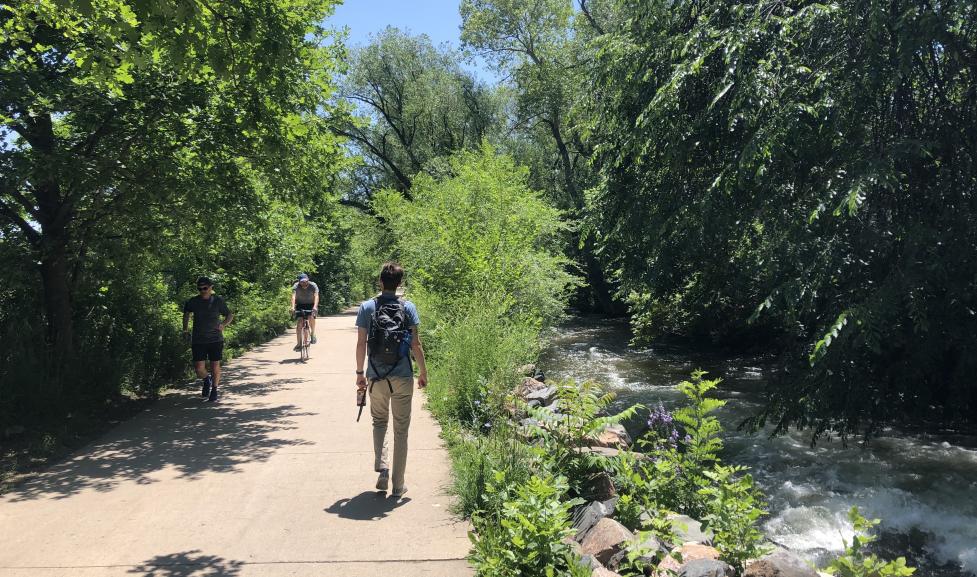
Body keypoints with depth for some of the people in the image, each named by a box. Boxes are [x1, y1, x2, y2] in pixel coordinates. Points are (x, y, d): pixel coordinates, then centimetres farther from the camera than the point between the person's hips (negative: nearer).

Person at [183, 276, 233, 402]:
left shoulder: (218, 301, -2)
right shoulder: (193, 302, 2)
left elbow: (230, 315, 11)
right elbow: (186, 313, 23)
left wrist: (223, 324, -7)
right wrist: (185, 329, 16)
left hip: (215, 339, -1)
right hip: (198, 340, 1)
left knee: (215, 366, 3)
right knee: (199, 368, -5)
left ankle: (214, 389, 24)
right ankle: (207, 381, 29)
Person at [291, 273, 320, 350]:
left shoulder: (313, 286, -22)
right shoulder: (296, 286, -20)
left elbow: (316, 296, -35)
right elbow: (293, 296, -34)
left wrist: (315, 307, -53)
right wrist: (293, 307, -51)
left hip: (311, 305, -1)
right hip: (300, 305, 1)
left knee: (311, 317, -30)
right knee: (299, 323, -14)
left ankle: (313, 334, -9)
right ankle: (299, 344, -7)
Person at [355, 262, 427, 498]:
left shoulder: (367, 307, -2)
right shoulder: (408, 308, -4)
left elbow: (361, 343, -2)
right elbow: (416, 344, -4)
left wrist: (359, 373, 9)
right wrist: (423, 372, 7)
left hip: (376, 377, 1)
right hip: (403, 377, -1)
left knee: (379, 421, 22)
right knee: (401, 430, 8)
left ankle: (381, 466, 1)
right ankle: (398, 485, 13)